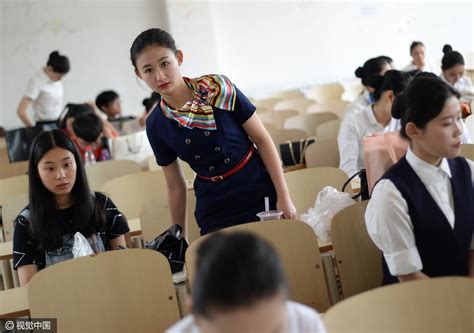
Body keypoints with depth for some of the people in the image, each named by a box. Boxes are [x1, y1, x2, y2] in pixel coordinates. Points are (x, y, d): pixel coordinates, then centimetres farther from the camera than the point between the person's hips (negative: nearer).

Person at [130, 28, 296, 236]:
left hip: (261, 197, -2)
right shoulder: (156, 125, -2)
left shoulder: (218, 88, -10)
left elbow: (262, 140, -6)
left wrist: (283, 198, -8)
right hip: (214, 216, 2)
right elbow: (175, 185, 7)